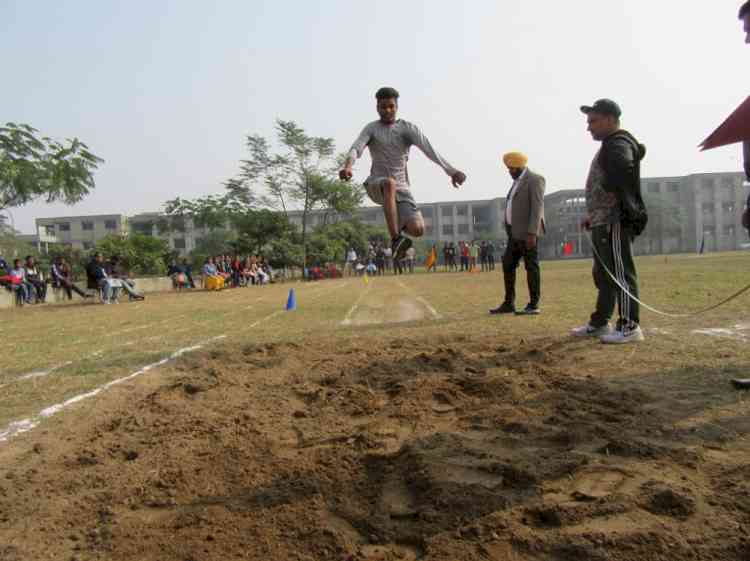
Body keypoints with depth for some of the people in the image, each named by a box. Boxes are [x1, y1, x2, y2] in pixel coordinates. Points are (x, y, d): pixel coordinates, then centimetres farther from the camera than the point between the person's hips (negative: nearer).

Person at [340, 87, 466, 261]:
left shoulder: (408, 128, 3)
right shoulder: (371, 129, 4)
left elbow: (429, 149, -13)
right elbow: (356, 148, -15)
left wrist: (451, 171, -28)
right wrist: (348, 166, -39)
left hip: (401, 188, 2)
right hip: (376, 185, -1)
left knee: (417, 230, -18)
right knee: (389, 183, -40)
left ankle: (400, 224, 19)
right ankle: (395, 239, -39)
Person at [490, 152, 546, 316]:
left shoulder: (535, 180, -9)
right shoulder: (517, 182, 20)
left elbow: (537, 208, -18)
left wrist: (532, 233, -24)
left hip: (528, 232, -9)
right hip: (516, 232, 9)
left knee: (531, 267, -4)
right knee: (508, 265, 6)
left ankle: (534, 305, 2)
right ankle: (509, 303, 11)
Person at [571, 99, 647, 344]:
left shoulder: (618, 144, -10)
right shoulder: (609, 146, 22)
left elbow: (623, 173, -33)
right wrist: (593, 215, 21)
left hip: (615, 221, -11)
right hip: (603, 221, 11)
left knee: (620, 273, -8)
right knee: (603, 274, 15)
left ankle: (629, 326, -4)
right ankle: (599, 322, 24)